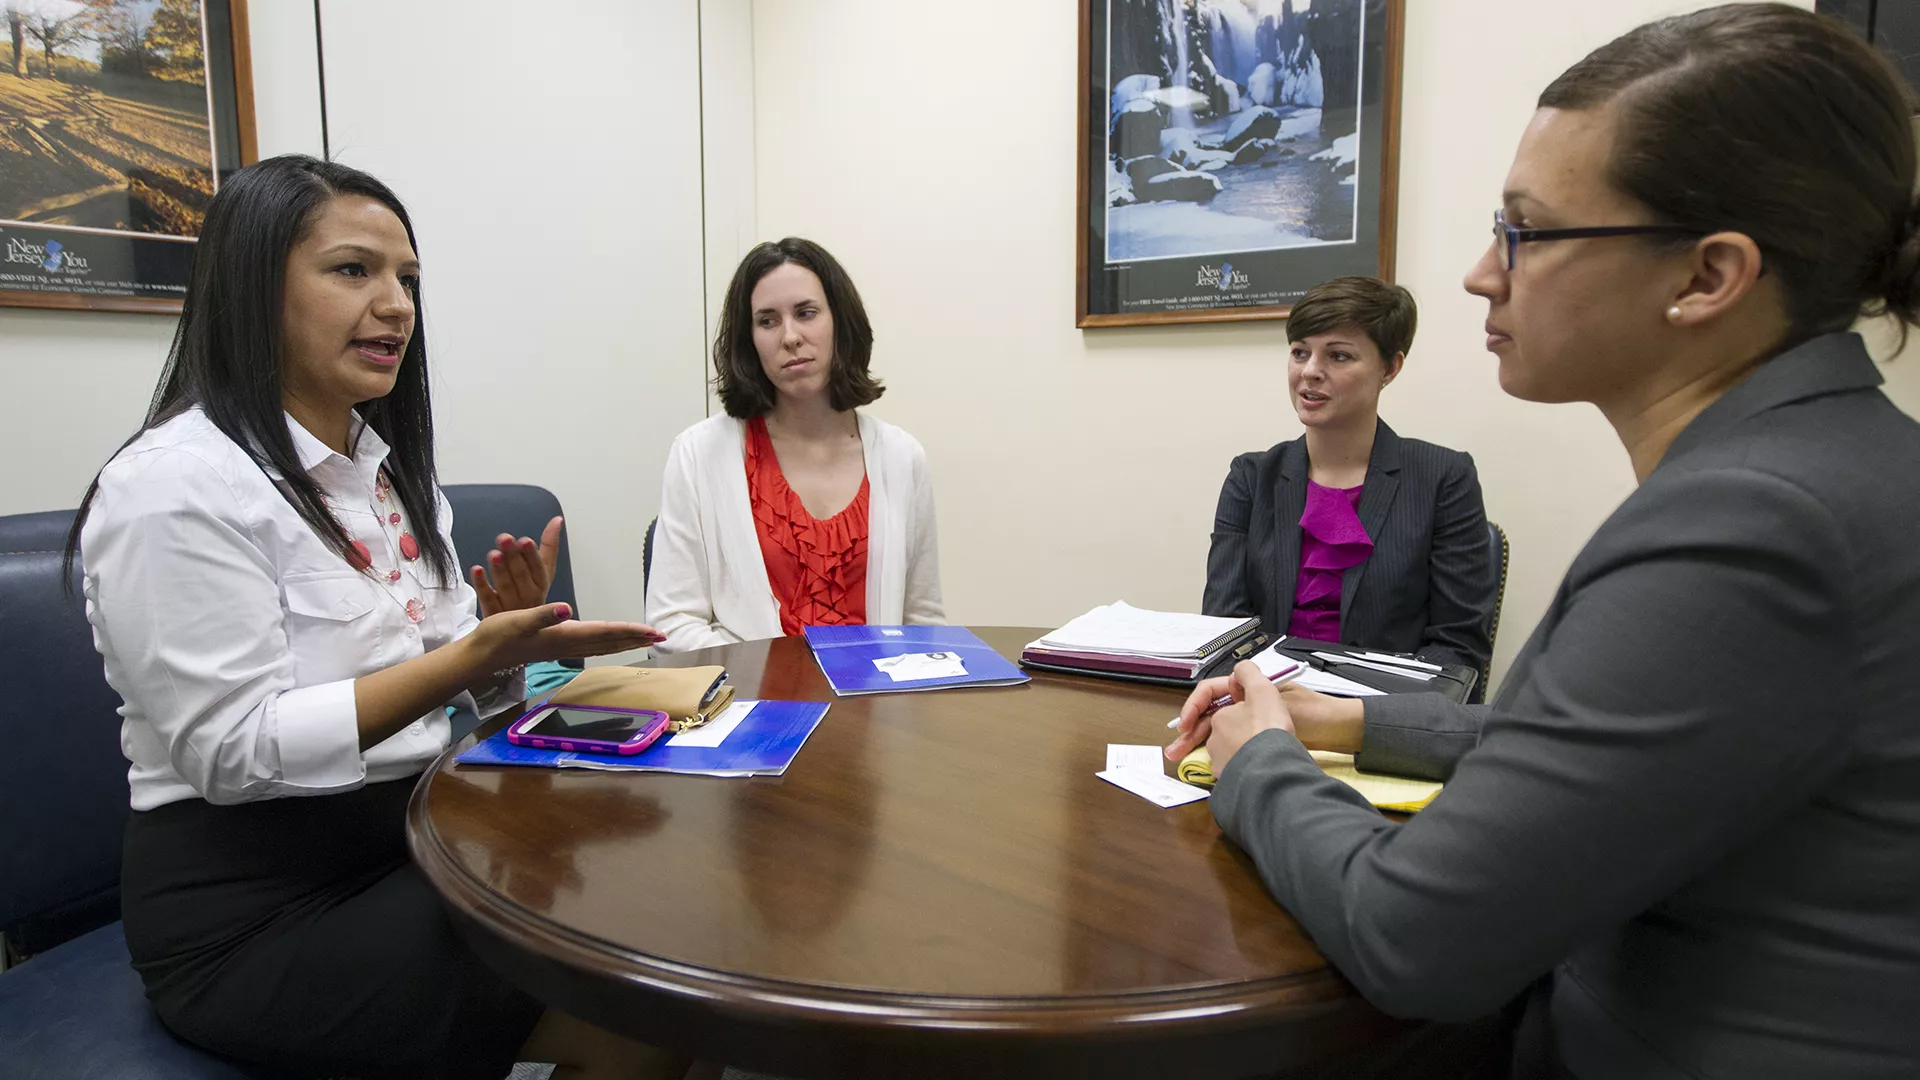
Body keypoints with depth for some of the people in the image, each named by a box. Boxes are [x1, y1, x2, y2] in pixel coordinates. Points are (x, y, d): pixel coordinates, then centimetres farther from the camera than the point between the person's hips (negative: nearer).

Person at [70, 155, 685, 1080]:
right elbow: (234, 752, -20)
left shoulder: (386, 466, 11)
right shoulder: (176, 484, -15)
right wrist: (471, 656, -26)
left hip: (414, 840, 8)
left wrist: (511, 630, -12)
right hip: (256, 908, -7)